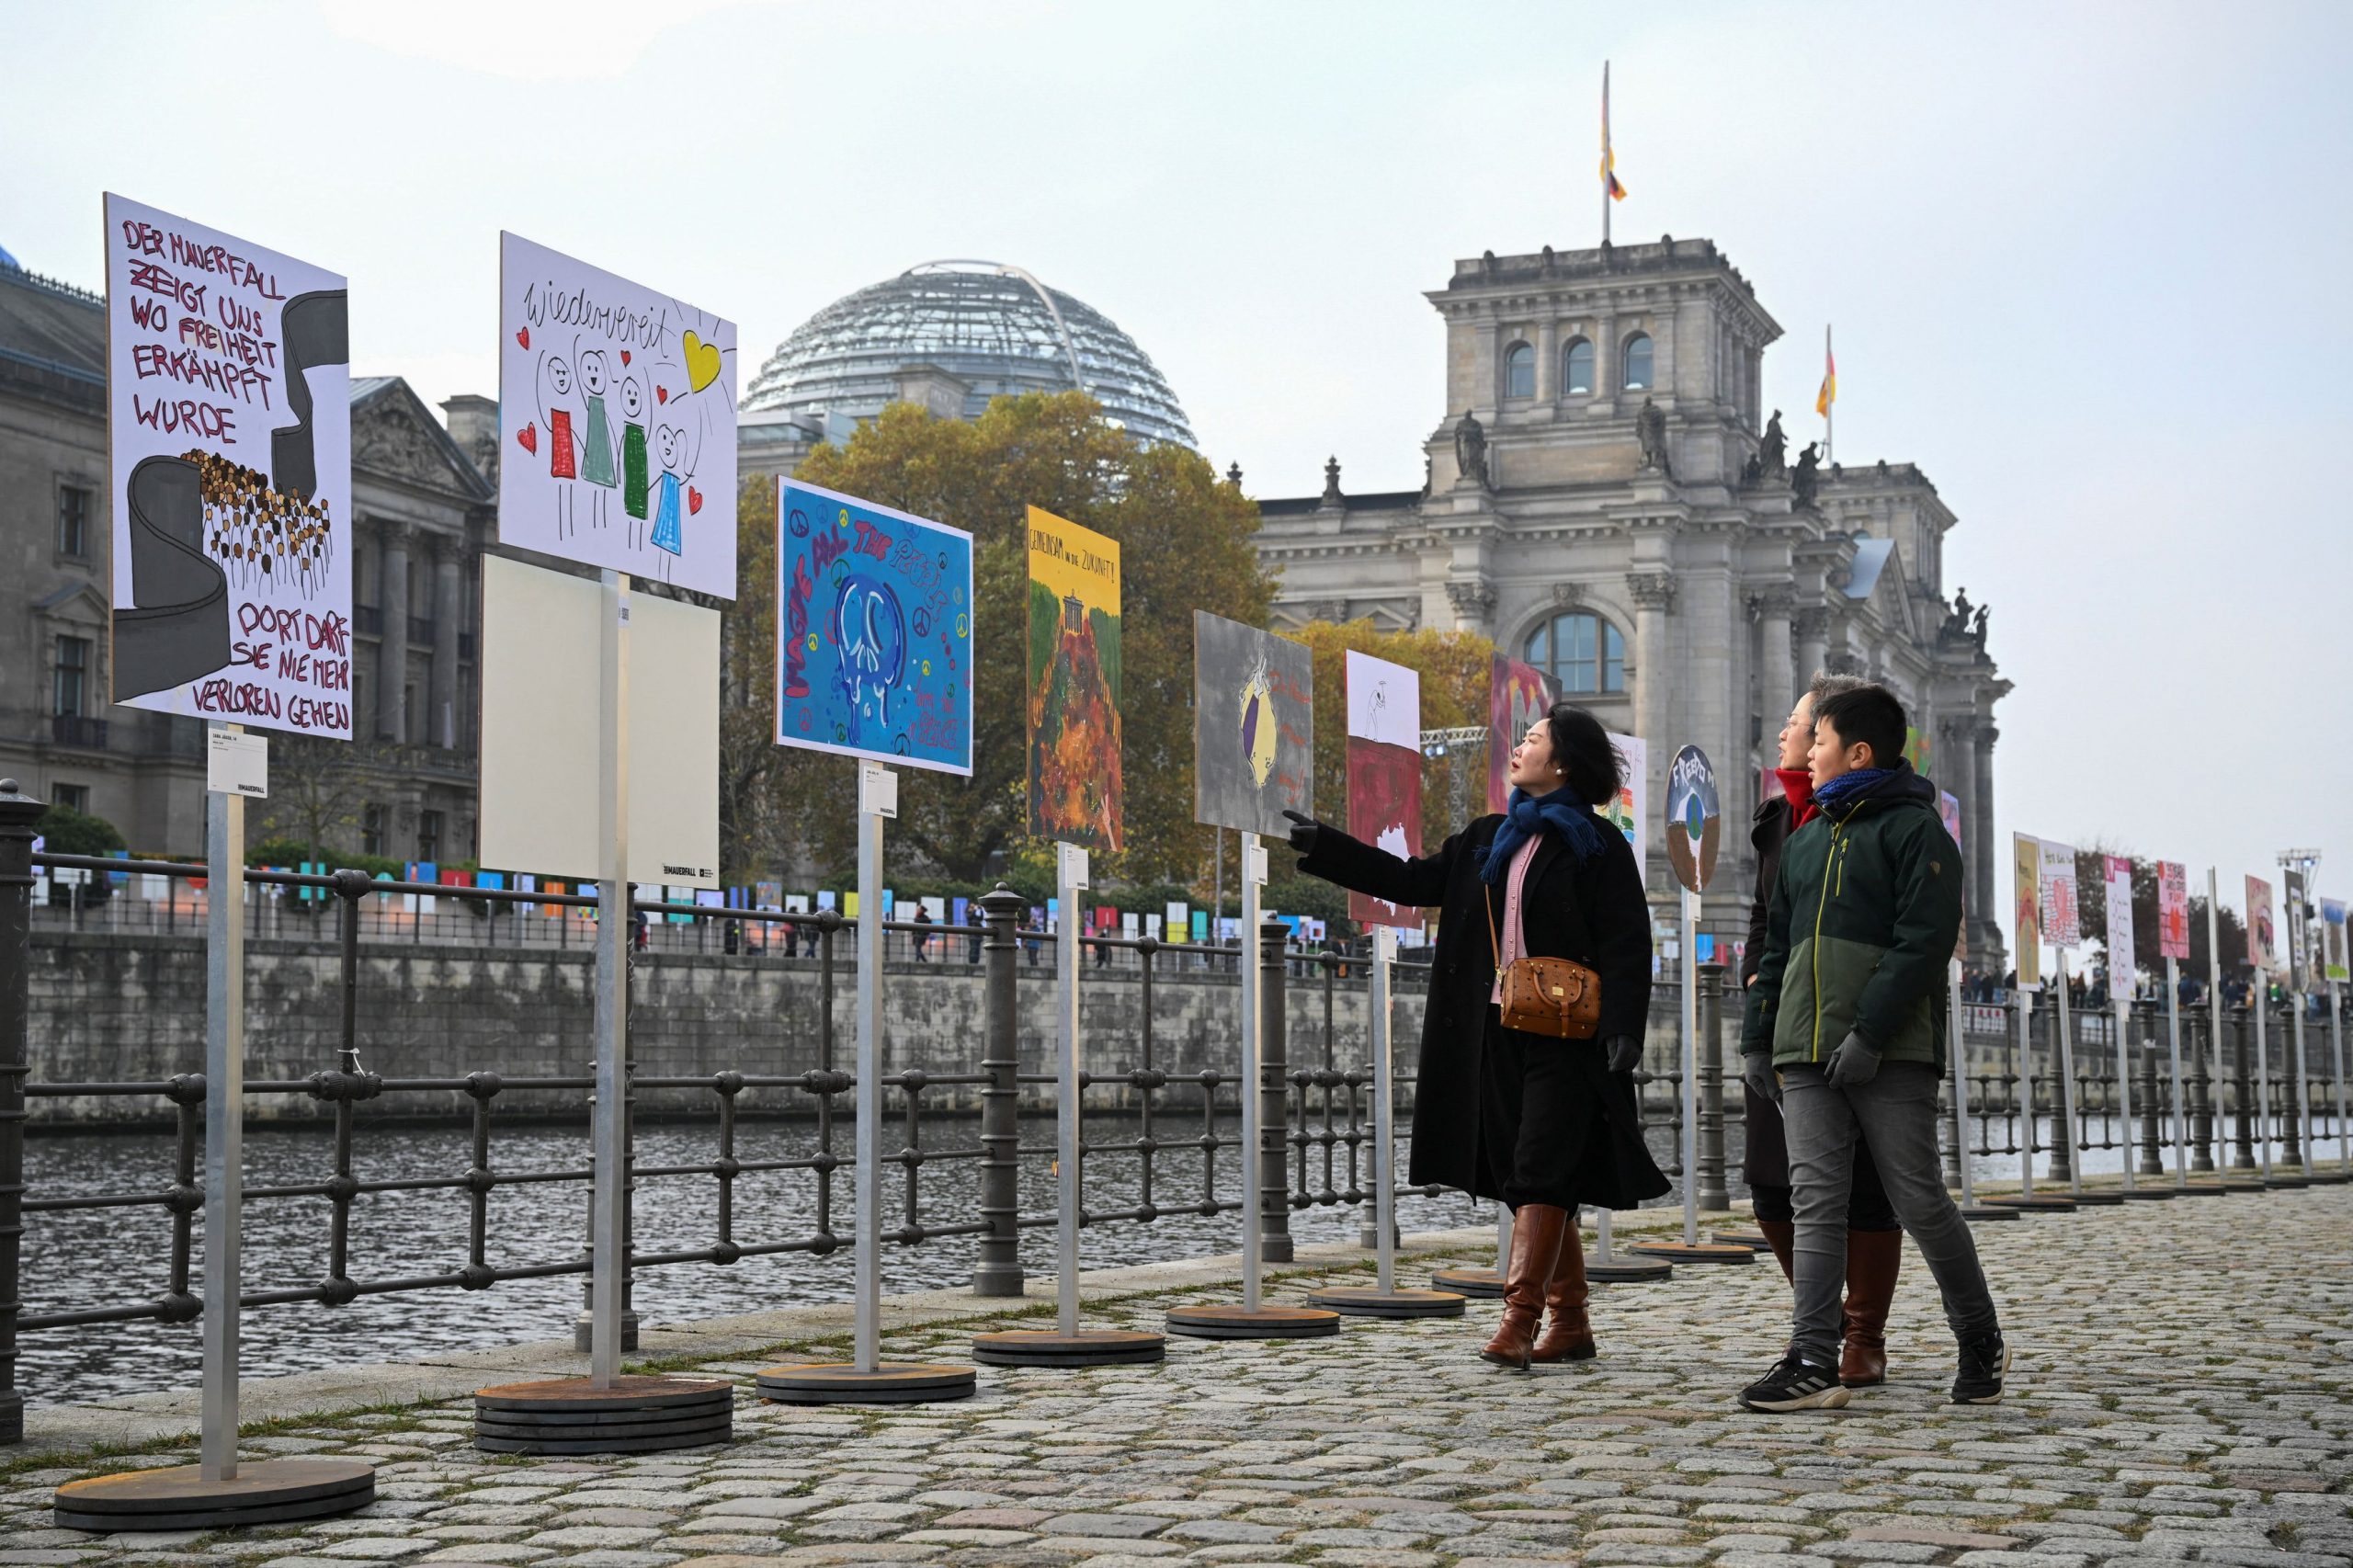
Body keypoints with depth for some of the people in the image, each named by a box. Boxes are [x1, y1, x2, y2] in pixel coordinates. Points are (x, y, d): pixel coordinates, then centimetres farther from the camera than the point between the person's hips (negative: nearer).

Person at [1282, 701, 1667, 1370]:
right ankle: (1569, 1324, 13)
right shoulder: (1490, 839, 17)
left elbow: (1626, 946, -9)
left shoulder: (1597, 845, -4)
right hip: (1497, 1033, 7)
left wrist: (1621, 1030, -19)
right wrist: (1322, 845, 18)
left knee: (1541, 1172, -13)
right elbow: (1414, 881, 21)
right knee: (1530, 1182, 7)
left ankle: (1519, 1319, -17)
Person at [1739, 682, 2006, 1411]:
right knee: (1816, 1202, -3)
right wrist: (1756, 1038, 15)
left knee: (1919, 1200, -1)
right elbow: (1778, 947, 24)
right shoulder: (1804, 840, 22)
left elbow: (1924, 941, -11)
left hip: (1893, 1054, -6)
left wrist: (1870, 1034, -19)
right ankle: (1812, 1363, -7)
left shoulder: (1915, 828, -1)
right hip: (1805, 1057, 6)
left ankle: (1981, 1341, 18)